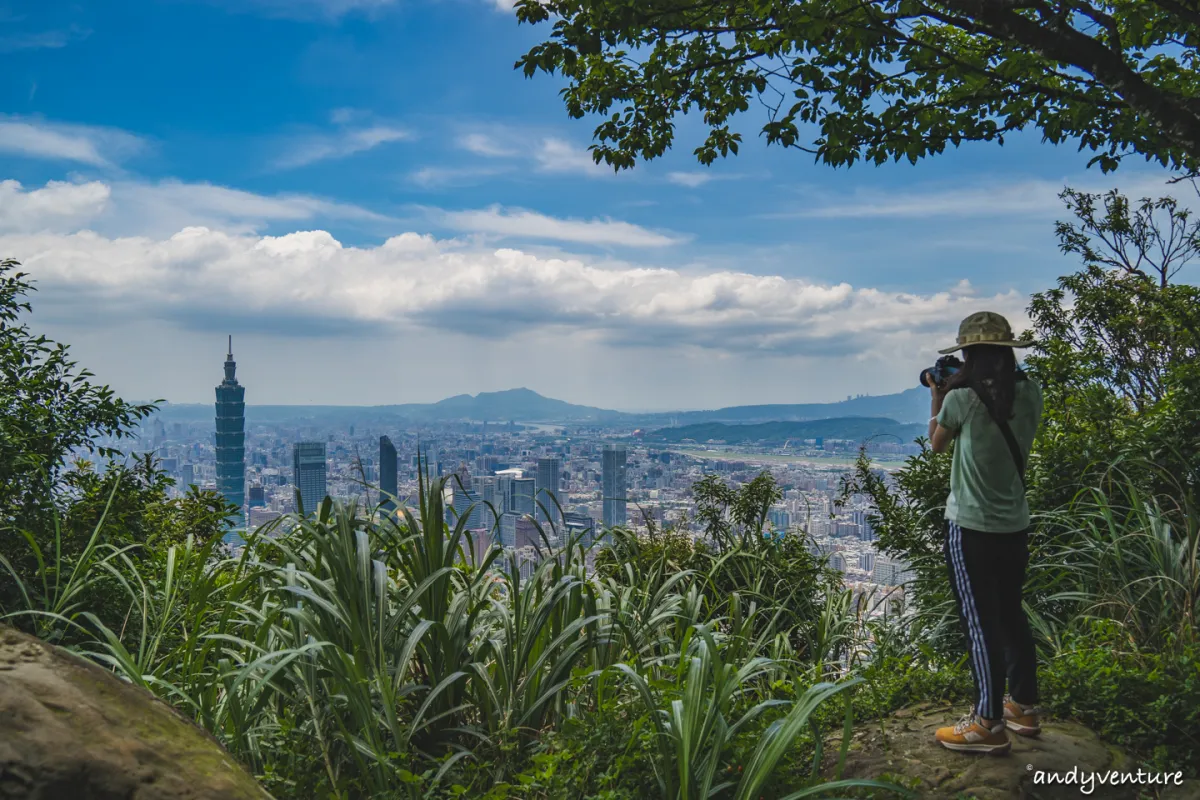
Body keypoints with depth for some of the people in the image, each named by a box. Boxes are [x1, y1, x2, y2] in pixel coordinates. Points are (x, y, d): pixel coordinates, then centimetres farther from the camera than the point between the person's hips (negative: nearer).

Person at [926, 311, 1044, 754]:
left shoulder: (961, 398, -16)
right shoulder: (1029, 393, -1)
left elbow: (937, 444, 3)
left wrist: (938, 399, 15)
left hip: (972, 528, -6)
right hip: (1015, 526, 6)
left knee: (980, 623, 1)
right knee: (1011, 615, 19)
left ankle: (989, 724, 9)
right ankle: (1024, 706, 30)